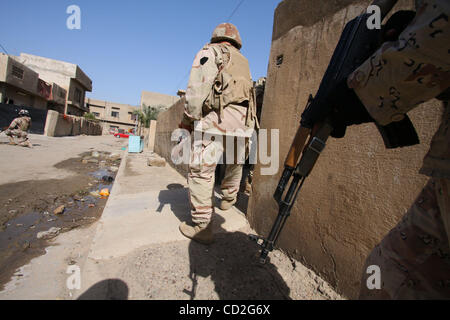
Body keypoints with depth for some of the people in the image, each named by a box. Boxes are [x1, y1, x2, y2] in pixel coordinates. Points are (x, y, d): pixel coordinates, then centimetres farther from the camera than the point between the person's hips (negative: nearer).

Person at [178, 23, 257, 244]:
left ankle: (201, 226, -1)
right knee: (235, 162, 25)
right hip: (243, 121, 7)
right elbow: (247, 90, 22)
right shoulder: (243, 61, 30)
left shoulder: (210, 52, 13)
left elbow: (198, 87, -4)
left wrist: (189, 118, -1)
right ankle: (229, 198, 42)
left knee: (201, 170, -4)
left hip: (215, 118, -6)